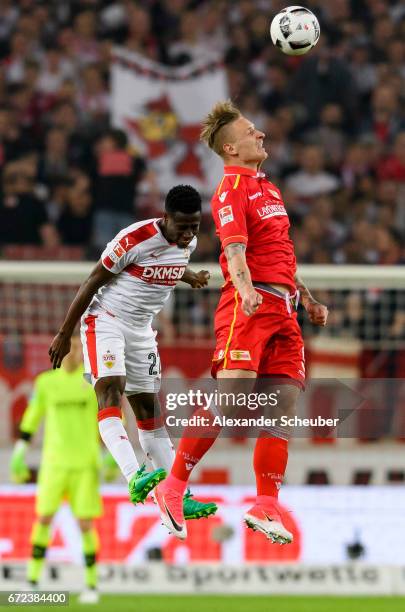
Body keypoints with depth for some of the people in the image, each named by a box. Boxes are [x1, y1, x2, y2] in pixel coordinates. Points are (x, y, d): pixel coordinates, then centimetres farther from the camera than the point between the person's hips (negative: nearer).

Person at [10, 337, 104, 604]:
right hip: (54, 462, 2)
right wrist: (19, 452, 11)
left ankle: (92, 584, 9)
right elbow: (31, 417, 14)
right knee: (43, 518, -7)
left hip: (86, 463, -2)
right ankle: (33, 580, 1)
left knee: (86, 524, -3)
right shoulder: (46, 381, 5)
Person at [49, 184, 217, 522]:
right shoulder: (135, 239, -23)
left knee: (149, 409, 9)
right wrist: (64, 334, -11)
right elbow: (93, 282, -14)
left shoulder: (188, 242, -1)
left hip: (141, 330, 7)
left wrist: (194, 277, 13)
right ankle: (134, 478, -43)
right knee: (110, 390, -26)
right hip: (105, 320, -7)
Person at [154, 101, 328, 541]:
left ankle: (266, 506, 1)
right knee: (229, 399, -16)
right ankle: (173, 488, -8)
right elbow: (234, 249, -21)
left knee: (284, 402, 0)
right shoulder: (231, 190, -6)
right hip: (248, 305, -9)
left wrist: (307, 298, 32)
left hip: (282, 307, 9)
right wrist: (245, 288, -38)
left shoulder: (268, 188, 23)